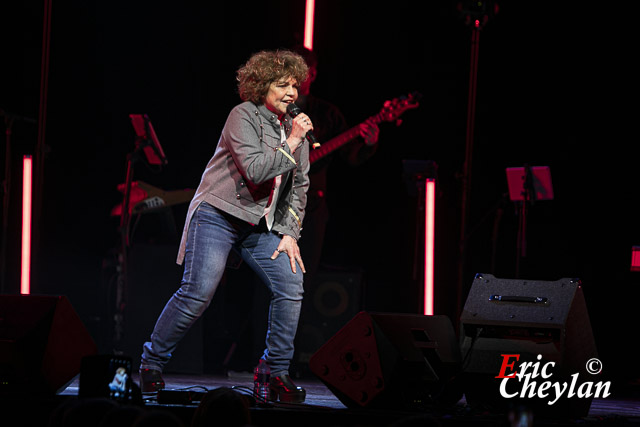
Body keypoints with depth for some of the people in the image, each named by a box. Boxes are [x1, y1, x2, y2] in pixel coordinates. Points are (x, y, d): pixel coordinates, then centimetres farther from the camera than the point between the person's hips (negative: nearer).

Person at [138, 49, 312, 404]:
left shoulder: (294, 128, 12)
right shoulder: (243, 116, -10)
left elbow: (299, 186, 15)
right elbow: (255, 170, -23)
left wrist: (289, 233, 5)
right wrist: (290, 145, -16)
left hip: (261, 225, 7)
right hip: (218, 214, -7)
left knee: (290, 286, -9)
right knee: (197, 292, -18)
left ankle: (278, 374, 3)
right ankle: (151, 363, -1)